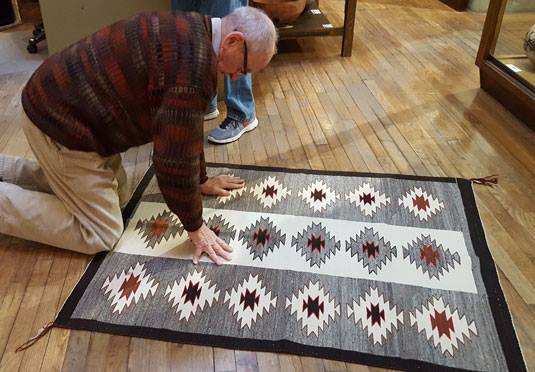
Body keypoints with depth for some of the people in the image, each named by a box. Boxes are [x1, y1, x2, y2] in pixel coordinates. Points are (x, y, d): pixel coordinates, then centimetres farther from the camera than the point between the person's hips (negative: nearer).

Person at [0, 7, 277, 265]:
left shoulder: (189, 32, 6)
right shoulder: (194, 64, -27)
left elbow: (183, 130, 15)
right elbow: (176, 156, -24)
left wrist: (201, 180, 21)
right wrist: (194, 226, -10)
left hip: (61, 104, 10)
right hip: (61, 122, -10)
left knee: (115, 198, 20)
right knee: (100, 233, -1)